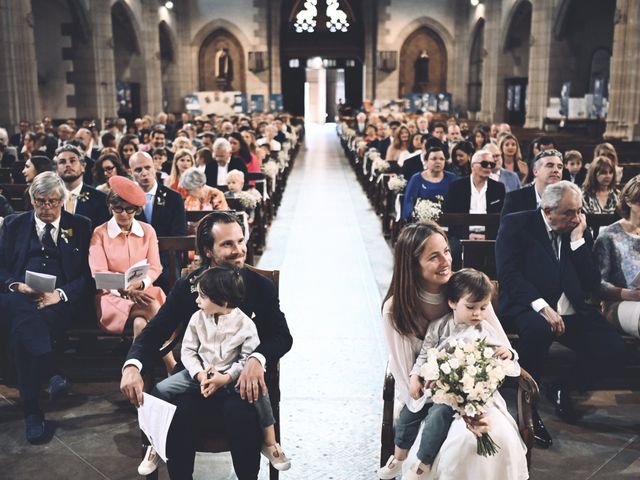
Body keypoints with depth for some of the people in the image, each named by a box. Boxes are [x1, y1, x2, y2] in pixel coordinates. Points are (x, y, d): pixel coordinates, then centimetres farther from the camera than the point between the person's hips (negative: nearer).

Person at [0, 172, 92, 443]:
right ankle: (52, 374, -43)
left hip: (63, 301, -1)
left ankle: (32, 410, -35)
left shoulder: (81, 226, 15)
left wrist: (59, 295, -12)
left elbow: (88, 274, 6)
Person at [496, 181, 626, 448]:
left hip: (573, 313, 5)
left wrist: (578, 240, -5)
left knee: (613, 350, -17)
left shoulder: (580, 232, 11)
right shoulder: (516, 225, -1)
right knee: (539, 330, -38)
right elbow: (509, 274, -12)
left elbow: (592, 285, 4)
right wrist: (542, 306, -24)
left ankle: (563, 388, 14)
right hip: (529, 308, -5)